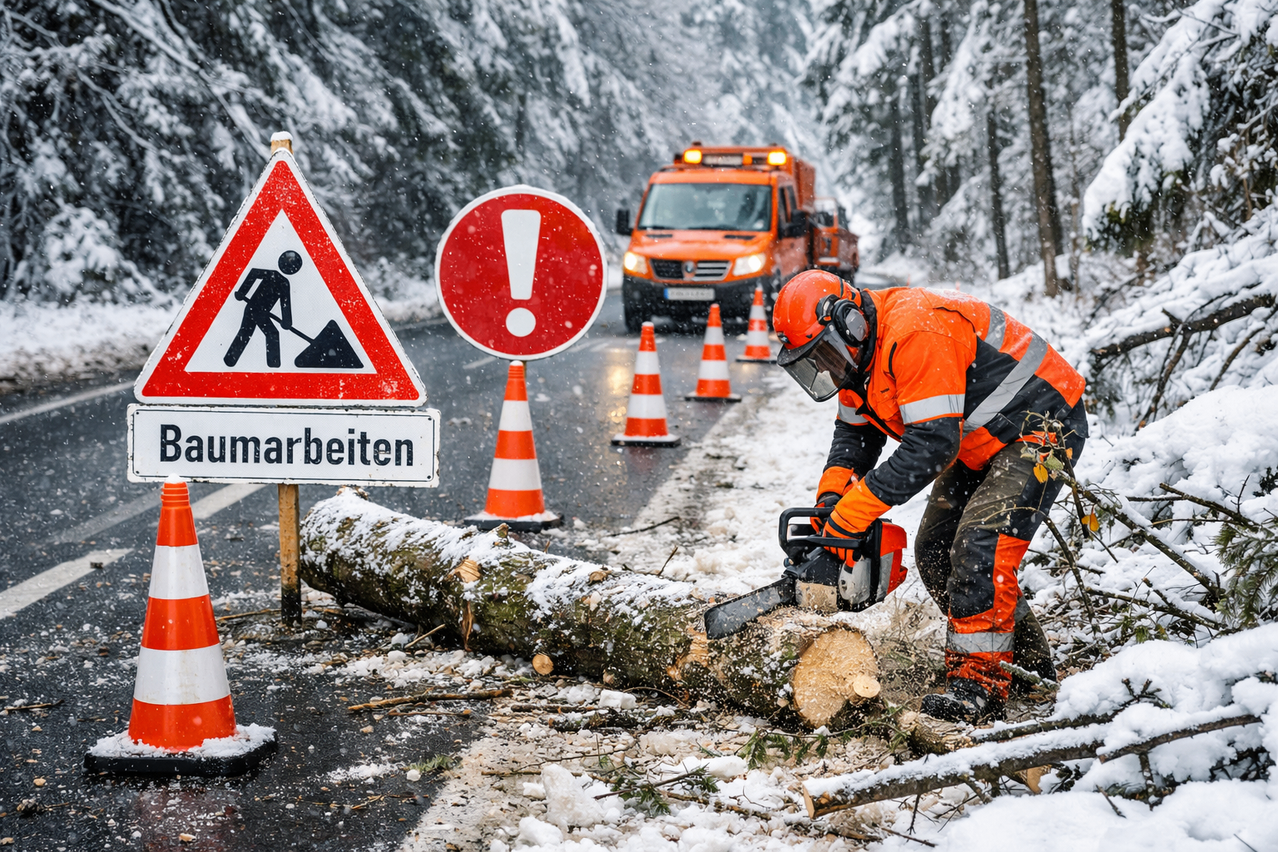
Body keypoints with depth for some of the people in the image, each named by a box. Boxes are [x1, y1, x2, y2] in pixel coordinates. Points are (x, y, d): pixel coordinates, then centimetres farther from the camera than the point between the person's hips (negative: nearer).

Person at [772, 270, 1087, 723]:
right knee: (935, 550, 7)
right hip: (979, 443, 11)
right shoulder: (860, 350, 0)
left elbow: (932, 445, -35)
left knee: (980, 544, -22)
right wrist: (832, 493, -8)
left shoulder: (914, 334, -32)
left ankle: (979, 683, -15)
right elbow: (855, 430, 12)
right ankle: (1027, 661, 19)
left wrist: (855, 511, -33)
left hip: (1041, 428, -11)